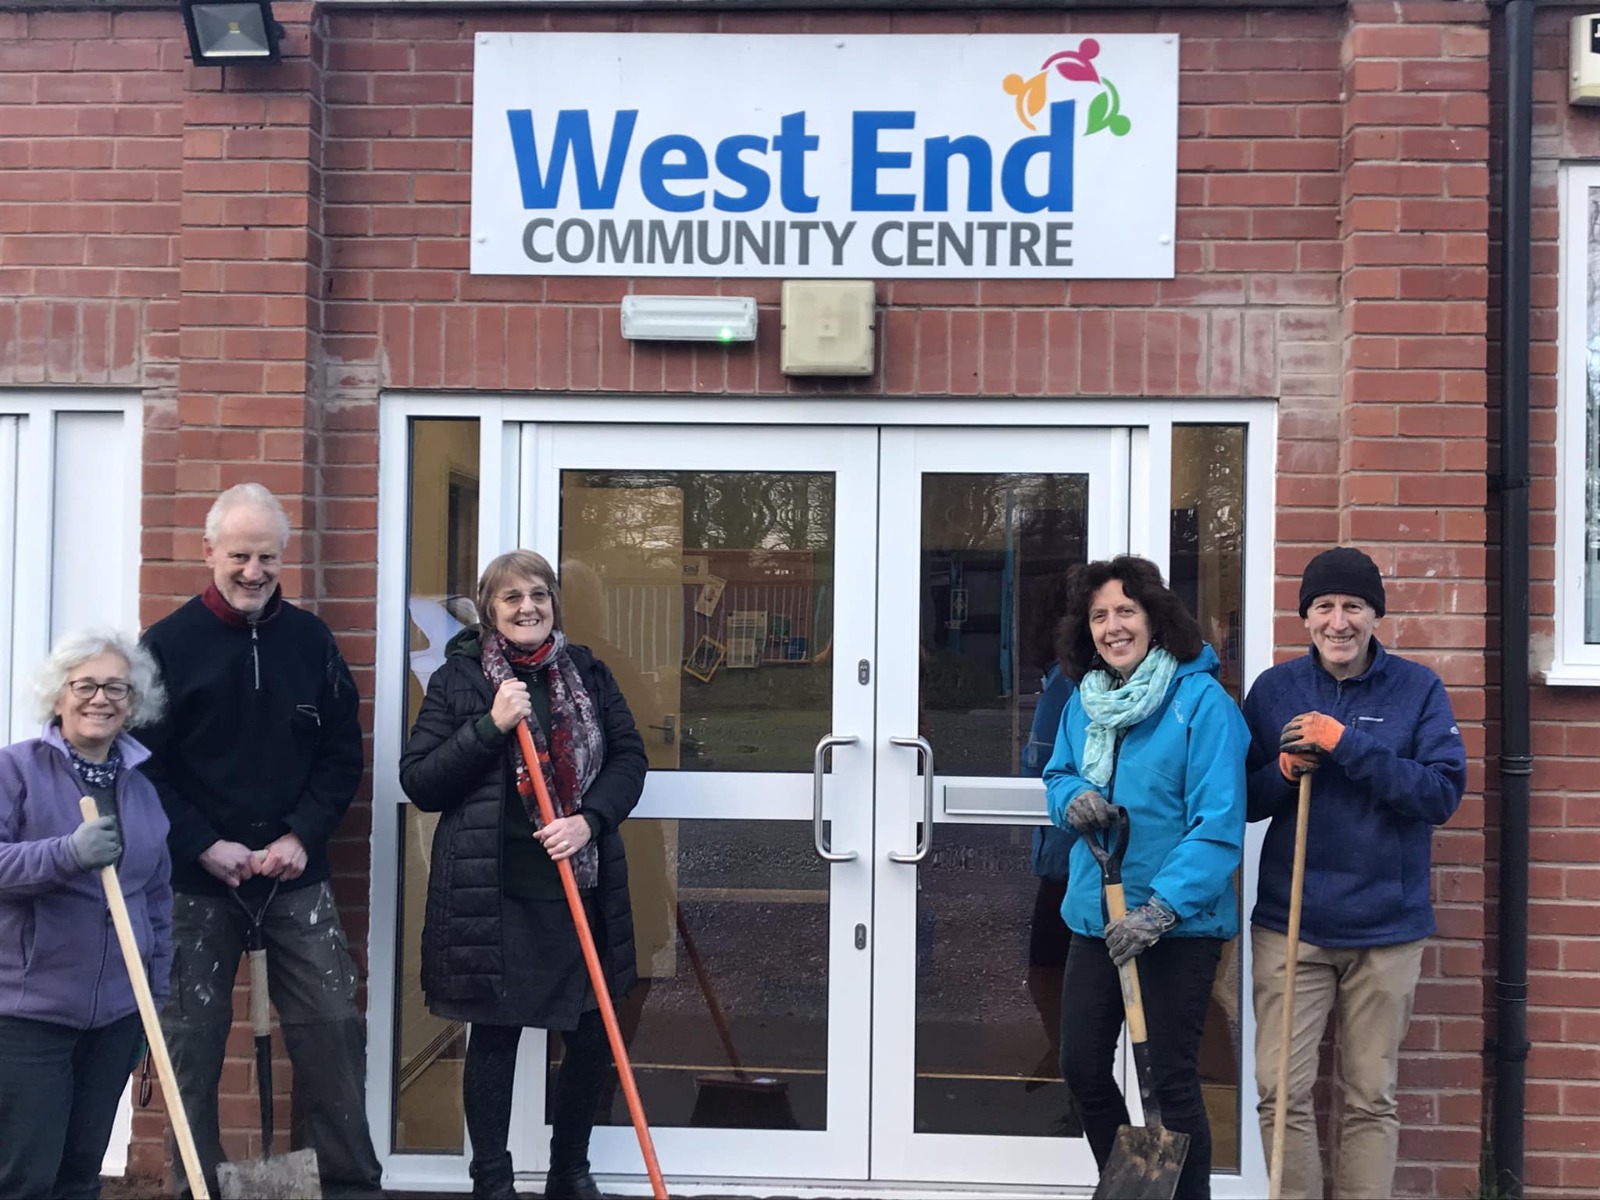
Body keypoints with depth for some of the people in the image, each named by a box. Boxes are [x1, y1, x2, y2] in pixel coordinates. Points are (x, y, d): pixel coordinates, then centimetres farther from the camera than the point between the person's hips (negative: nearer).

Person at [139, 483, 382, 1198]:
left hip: (296, 875, 2)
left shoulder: (311, 640, 5)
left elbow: (343, 752, 6)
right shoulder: (168, 644, -2)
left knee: (333, 1030, 0)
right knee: (192, 1041, 5)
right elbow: (142, 767, -3)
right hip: (196, 878, -1)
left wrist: (303, 836, -7)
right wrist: (205, 846, -12)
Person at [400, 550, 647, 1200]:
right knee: (494, 1036, 6)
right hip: (491, 893, -3)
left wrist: (589, 819, -10)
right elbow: (418, 781, -4)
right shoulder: (457, 679, 1)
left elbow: (629, 756, 8)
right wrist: (491, 725, -16)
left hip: (579, 884, 3)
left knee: (593, 1035, 7)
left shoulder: (587, 673, 9)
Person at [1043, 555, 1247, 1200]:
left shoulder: (1202, 701, -15)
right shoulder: (1083, 702, 6)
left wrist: (1159, 911, -26)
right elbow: (1057, 774, 19)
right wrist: (1071, 800, -7)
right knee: (1082, 1066, 15)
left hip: (1179, 922, -7)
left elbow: (1218, 825, -20)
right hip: (1094, 915, 7)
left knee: (1170, 1078, 3)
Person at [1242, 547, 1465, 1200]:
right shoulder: (1274, 689, 3)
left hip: (1386, 927, -1)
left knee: (1372, 1098, 9)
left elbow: (1443, 791, -12)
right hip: (1289, 924, 1)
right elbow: (1241, 799, 7)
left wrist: (1348, 744, -20)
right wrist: (1283, 772, -14)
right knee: (1281, 1089, -1)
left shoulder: (1417, 688, -1)